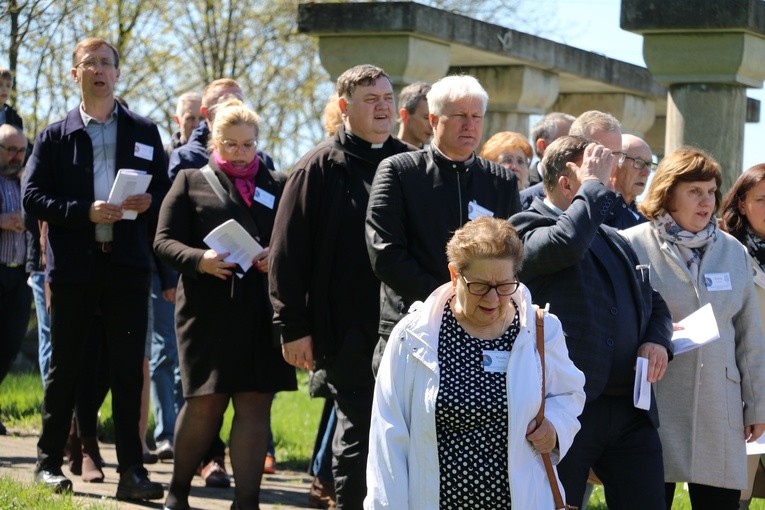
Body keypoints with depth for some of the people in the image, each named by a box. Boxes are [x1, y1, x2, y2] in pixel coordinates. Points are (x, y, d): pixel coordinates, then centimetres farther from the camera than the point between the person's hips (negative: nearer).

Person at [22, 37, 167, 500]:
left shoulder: (144, 132, 12)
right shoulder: (55, 137, 7)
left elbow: (166, 189, 12)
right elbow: (33, 198, -2)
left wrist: (149, 202, -11)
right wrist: (85, 212, -15)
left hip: (128, 265, 1)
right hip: (73, 266, -1)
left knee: (129, 370, -1)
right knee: (65, 367, 6)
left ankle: (131, 470, 1)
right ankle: (49, 462, 17)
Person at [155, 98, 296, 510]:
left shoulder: (277, 185, 15)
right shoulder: (192, 182, 10)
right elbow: (164, 241, 4)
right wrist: (199, 260, -15)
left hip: (261, 311, 2)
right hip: (208, 310, -2)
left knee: (255, 404, -1)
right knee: (205, 403, -1)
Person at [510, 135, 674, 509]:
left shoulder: (613, 239, 21)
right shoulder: (528, 227, -4)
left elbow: (653, 303, 29)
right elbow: (568, 240, -27)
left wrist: (657, 340, 7)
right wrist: (595, 183, -13)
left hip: (632, 408, 7)